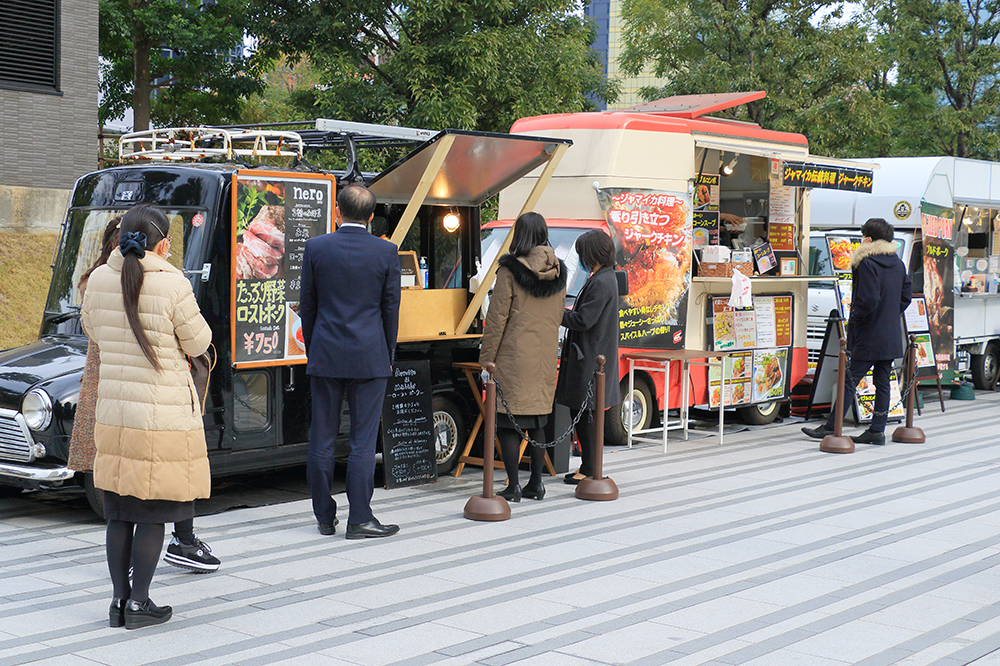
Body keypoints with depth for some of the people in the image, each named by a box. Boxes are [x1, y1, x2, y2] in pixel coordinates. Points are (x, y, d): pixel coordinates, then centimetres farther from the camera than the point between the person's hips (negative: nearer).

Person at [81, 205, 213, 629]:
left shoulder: (99, 280, 0)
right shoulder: (173, 285, -14)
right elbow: (197, 343, -3)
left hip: (113, 411, 5)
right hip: (164, 413, -5)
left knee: (118, 512, 14)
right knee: (153, 513, 5)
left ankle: (119, 599, 20)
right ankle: (138, 604, 9)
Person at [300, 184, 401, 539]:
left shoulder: (315, 247, -2)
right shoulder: (386, 252, -4)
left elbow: (308, 306, 4)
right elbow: (390, 308, 2)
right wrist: (388, 356, 13)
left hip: (325, 355, 1)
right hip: (369, 357, -1)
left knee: (322, 440, 8)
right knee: (363, 441, 2)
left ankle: (325, 518, 15)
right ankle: (359, 519, 2)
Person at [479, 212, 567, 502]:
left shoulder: (510, 272, -11)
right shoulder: (558, 272, 6)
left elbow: (497, 318, -9)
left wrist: (486, 359, -4)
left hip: (514, 357, -6)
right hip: (545, 358, 6)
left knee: (507, 423, 0)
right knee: (537, 422, 13)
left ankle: (513, 486, -1)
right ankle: (536, 483, 17)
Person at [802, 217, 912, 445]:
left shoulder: (867, 263, -14)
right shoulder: (897, 264, 11)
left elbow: (868, 300, -22)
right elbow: (905, 297, 16)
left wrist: (854, 318, -8)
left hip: (868, 336, -8)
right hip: (892, 337, 8)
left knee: (850, 381, -5)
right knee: (882, 383, 9)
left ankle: (831, 427, -2)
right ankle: (877, 430, 11)